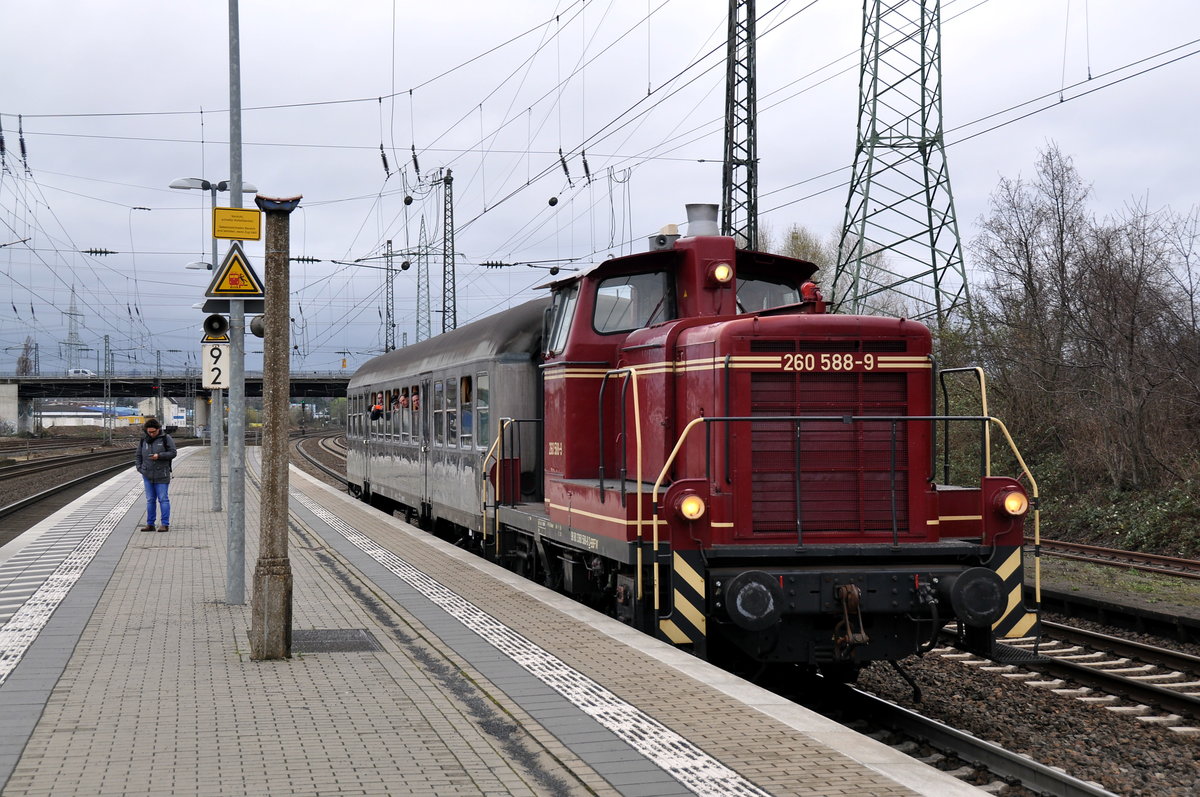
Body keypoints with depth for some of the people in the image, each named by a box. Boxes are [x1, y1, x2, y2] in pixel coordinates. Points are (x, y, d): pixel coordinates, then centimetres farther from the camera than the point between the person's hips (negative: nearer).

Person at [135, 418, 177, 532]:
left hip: (162, 475, -4)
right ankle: (150, 524, 11)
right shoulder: (144, 441, 10)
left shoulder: (166, 438, -2)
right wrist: (140, 469, 2)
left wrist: (159, 456, -18)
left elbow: (173, 453, -6)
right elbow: (137, 456, 15)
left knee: (163, 499, -4)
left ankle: (165, 524, -2)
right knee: (150, 500, 7)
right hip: (148, 475, 4)